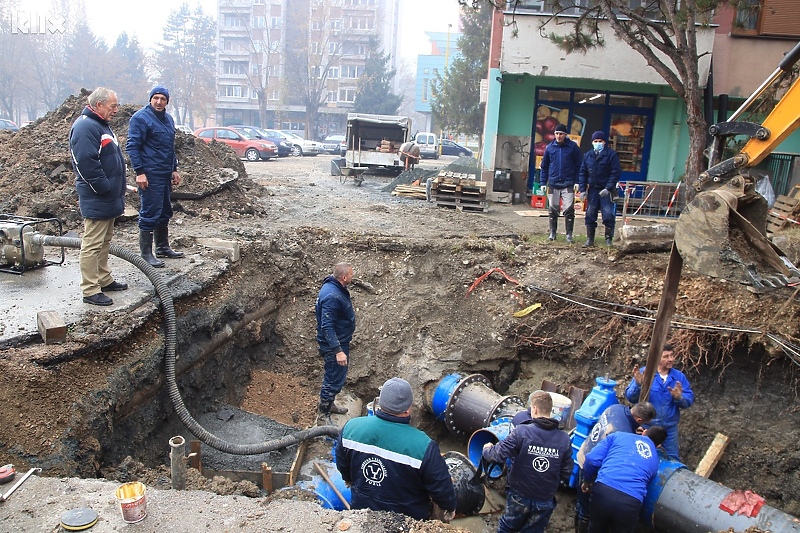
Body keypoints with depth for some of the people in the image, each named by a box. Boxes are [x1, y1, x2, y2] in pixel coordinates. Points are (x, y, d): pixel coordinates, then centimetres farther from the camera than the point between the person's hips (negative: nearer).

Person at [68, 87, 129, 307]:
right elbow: (87, 164, -25)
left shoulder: (101, 124, 17)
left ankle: (104, 280, 30)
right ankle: (90, 290, 0)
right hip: (96, 200, -11)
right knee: (92, 244, -5)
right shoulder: (85, 127, -17)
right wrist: (105, 188, -20)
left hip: (109, 198, 11)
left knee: (104, 241, 18)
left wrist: (117, 191, 20)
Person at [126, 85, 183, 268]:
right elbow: (132, 146, -13)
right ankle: (146, 254, 0)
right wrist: (139, 172, -19)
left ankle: (163, 247, 27)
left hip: (165, 174, 8)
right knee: (150, 214, -6)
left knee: (164, 213, 15)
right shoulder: (140, 118, -9)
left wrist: (174, 169, 22)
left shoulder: (168, 119, 16)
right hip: (150, 175, -8)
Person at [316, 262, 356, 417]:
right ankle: (325, 413, 18)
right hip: (334, 345, -10)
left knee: (335, 377, 24)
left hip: (340, 341, 10)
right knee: (335, 379, 3)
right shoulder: (331, 296, -30)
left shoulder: (337, 288, 1)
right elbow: (327, 327, -30)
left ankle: (328, 404, 40)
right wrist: (338, 351, -31)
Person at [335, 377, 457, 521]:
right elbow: (441, 487, -18)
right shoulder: (423, 447, -32)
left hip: (361, 509, 3)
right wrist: (450, 508, 3)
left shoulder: (351, 427, -19)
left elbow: (342, 464, 1)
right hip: (408, 519, -3)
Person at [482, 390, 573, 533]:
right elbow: (566, 474, -3)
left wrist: (487, 449, 3)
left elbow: (497, 455, -19)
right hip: (545, 501, 2)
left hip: (519, 496, -2)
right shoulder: (564, 439, -9)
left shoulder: (522, 432, -19)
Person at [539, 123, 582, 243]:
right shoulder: (550, 147, 5)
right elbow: (544, 166, 11)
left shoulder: (573, 147, -1)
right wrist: (543, 182, 6)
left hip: (568, 184, -2)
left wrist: (577, 182, -6)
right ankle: (552, 233, 20)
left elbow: (578, 165, 0)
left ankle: (569, 234, 3)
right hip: (553, 184, 2)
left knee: (569, 210, -5)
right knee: (553, 210, 9)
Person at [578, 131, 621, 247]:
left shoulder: (611, 154, -4)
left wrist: (608, 188, -16)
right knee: (590, 215, 6)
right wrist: (582, 190, 1)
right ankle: (590, 240, 14)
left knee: (608, 215, -6)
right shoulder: (588, 155, 9)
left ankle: (608, 240, 4)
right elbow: (582, 172, 10)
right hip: (592, 189, 4)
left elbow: (616, 172, -8)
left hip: (606, 190, -4)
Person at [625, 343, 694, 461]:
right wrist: (638, 384, -31)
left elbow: (689, 400, -4)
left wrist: (679, 397, -25)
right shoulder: (643, 373, -10)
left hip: (670, 427, 2)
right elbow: (630, 397, -13)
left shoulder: (679, 376, 0)